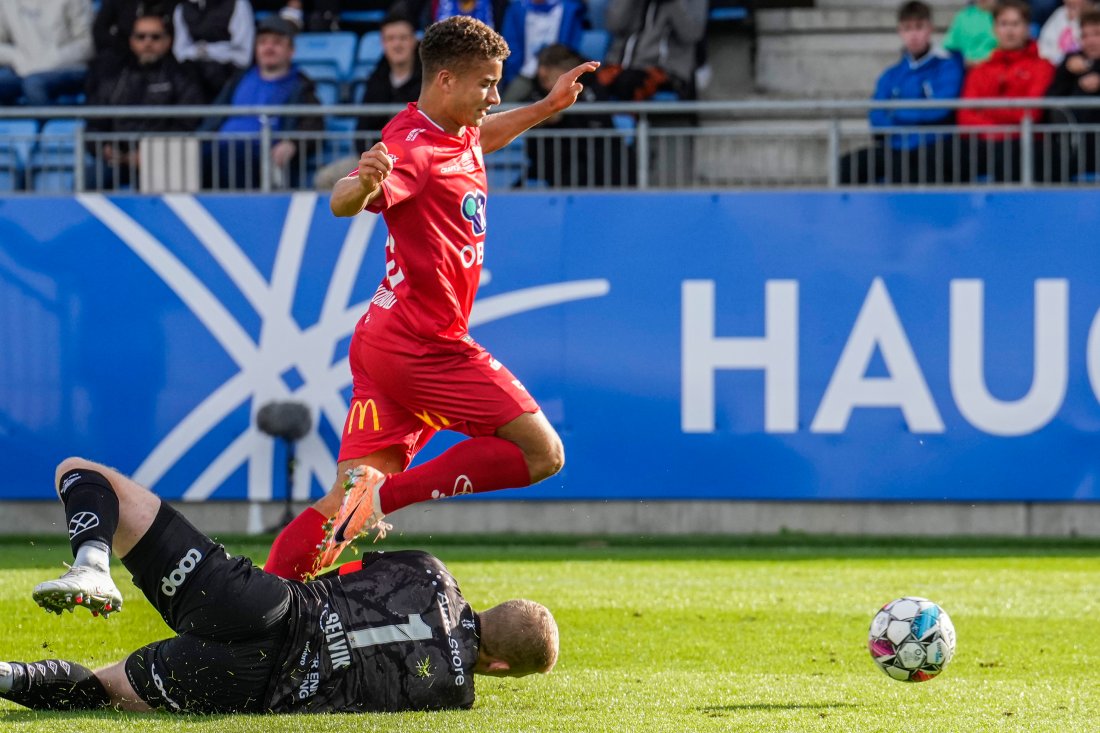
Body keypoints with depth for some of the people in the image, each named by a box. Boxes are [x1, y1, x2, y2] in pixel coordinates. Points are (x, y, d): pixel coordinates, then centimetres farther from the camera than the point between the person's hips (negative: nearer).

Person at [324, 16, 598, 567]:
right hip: (424, 348, -9)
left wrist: (547, 107, 31)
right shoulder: (414, 149, -19)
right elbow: (343, 204, -36)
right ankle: (385, 497, -16)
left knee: (352, 493, 3)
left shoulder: (457, 135, 11)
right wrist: (365, 183, -58)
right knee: (541, 453, -7)